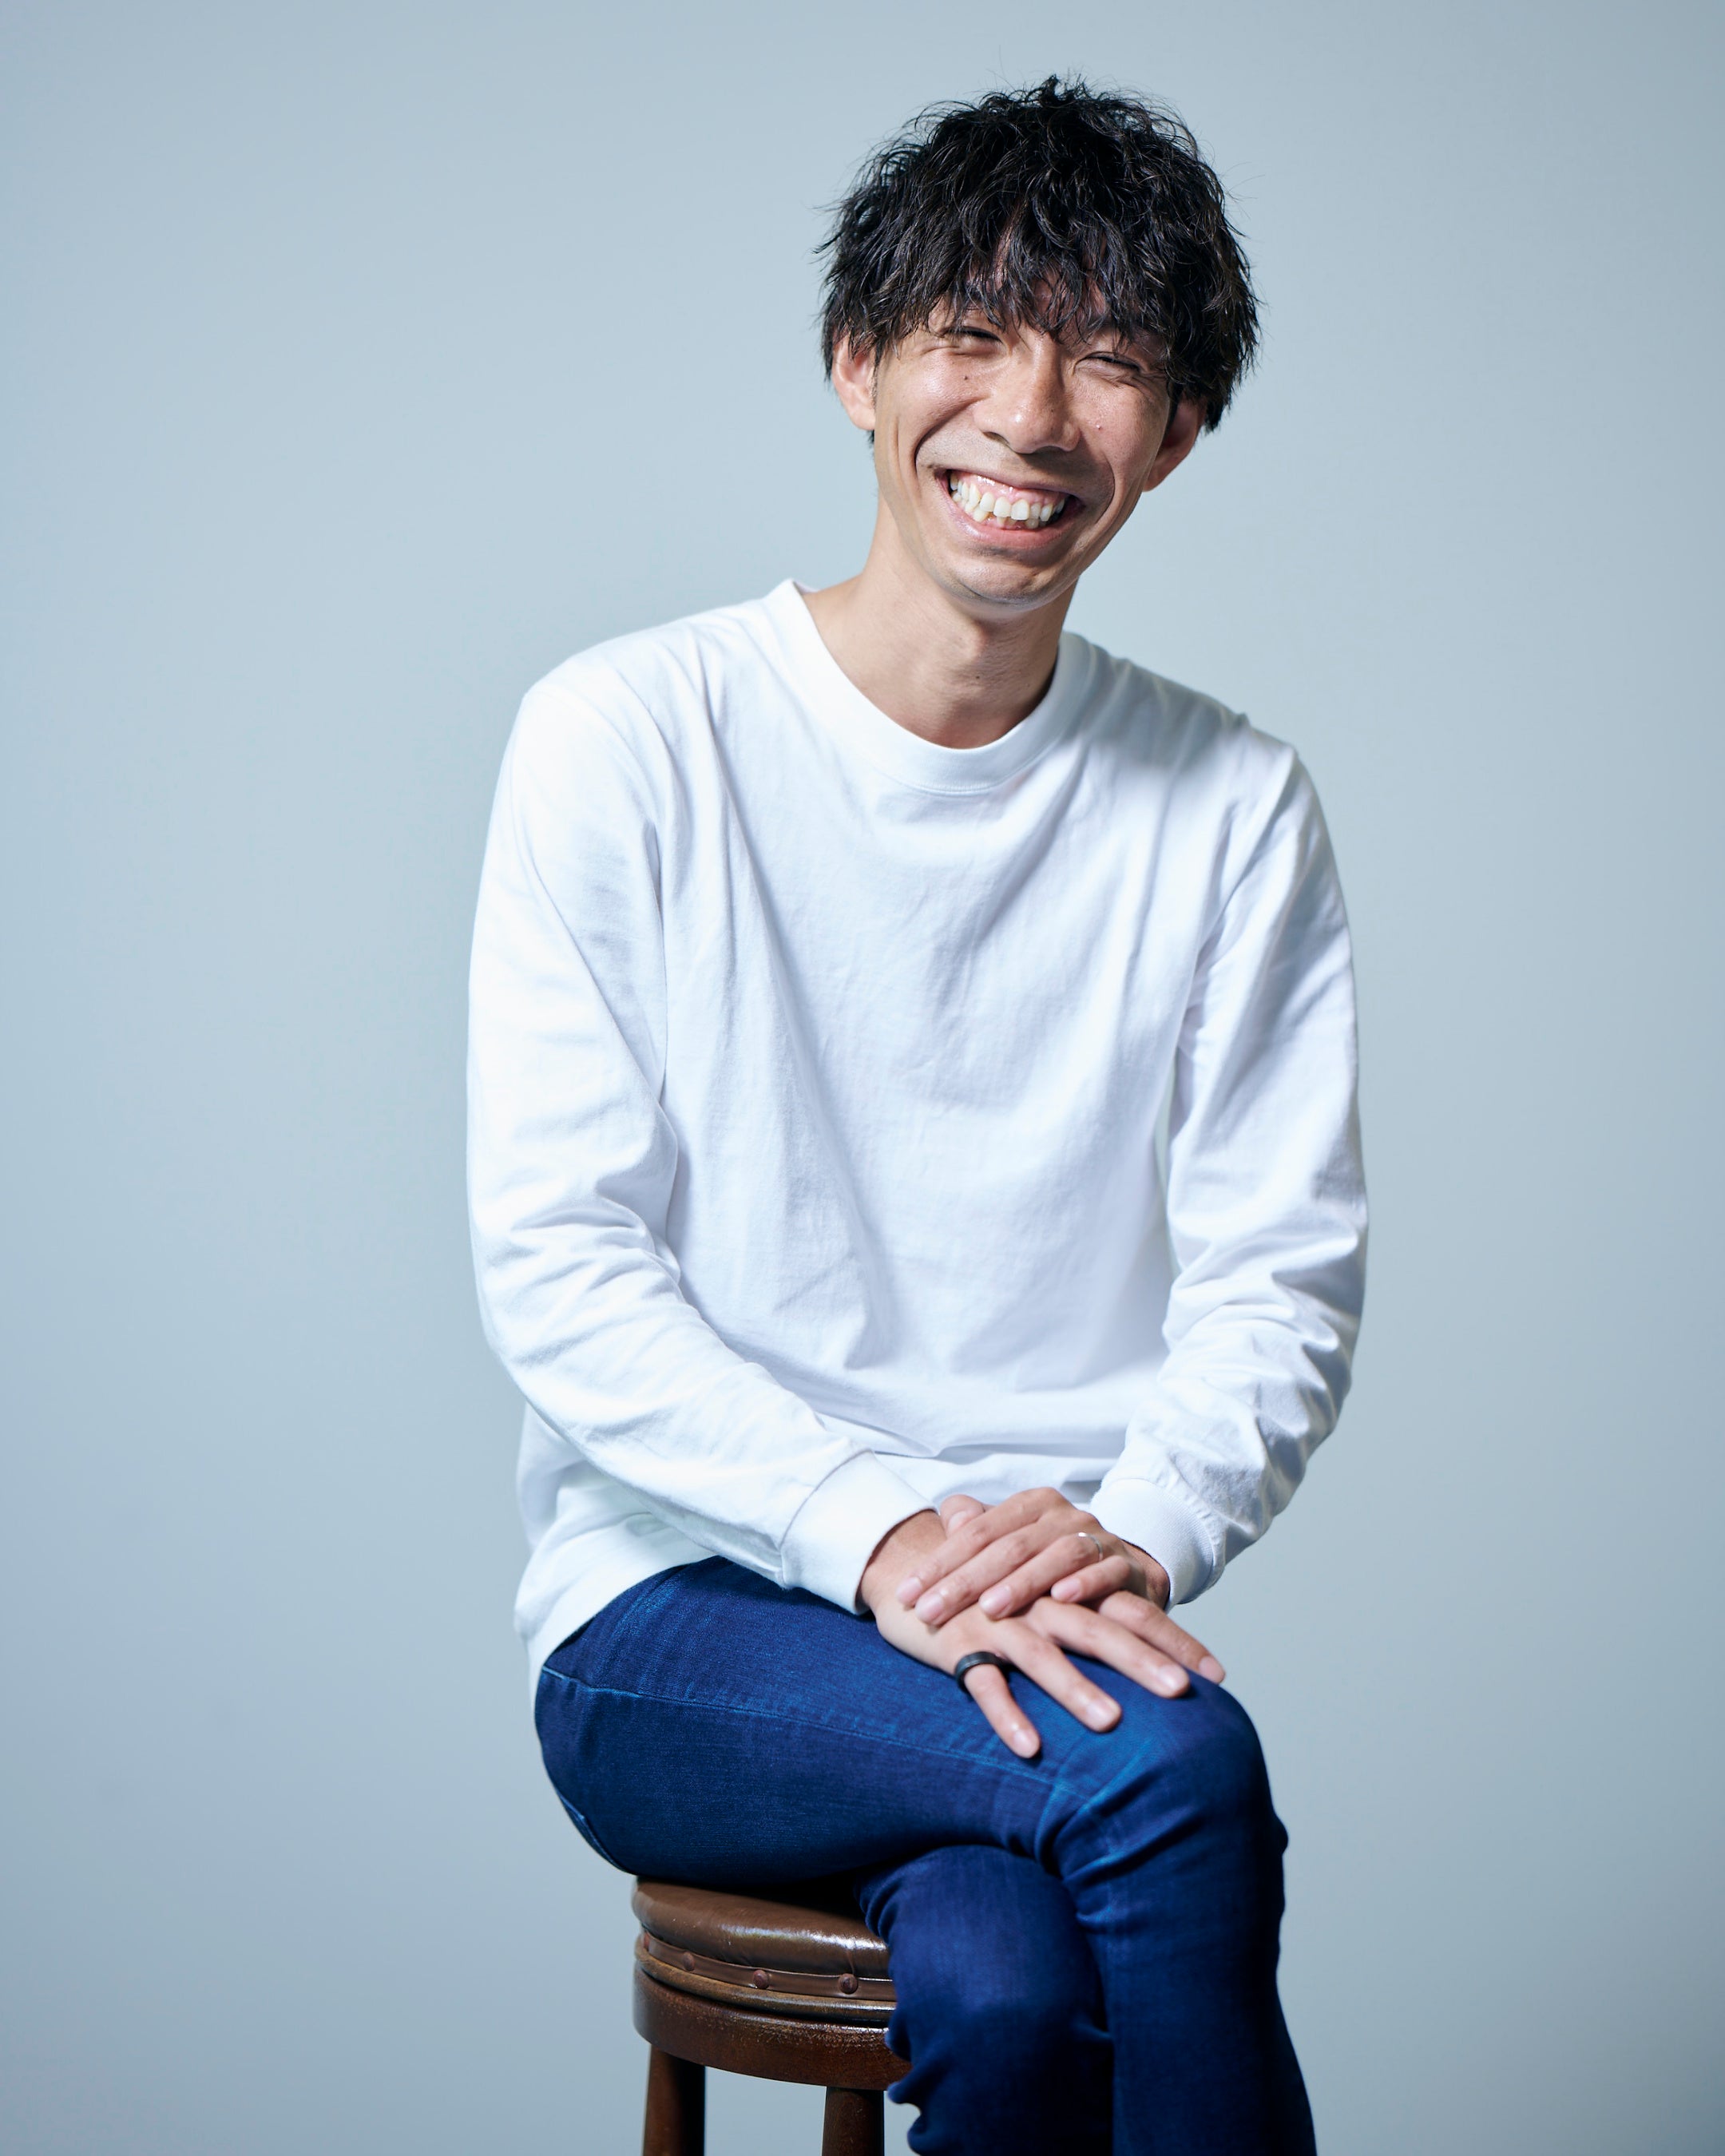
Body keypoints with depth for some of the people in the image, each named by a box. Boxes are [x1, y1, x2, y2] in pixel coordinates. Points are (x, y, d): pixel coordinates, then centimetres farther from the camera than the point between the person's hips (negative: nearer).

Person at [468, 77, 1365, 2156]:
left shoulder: (1232, 811, 6)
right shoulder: (629, 738, -2)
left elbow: (1281, 1284, 4)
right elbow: (555, 1266, -7)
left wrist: (1138, 1529, -17)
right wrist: (881, 1530, -20)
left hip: (1054, 1622, 2)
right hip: (680, 1622, -2)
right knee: (1176, 1763, -30)